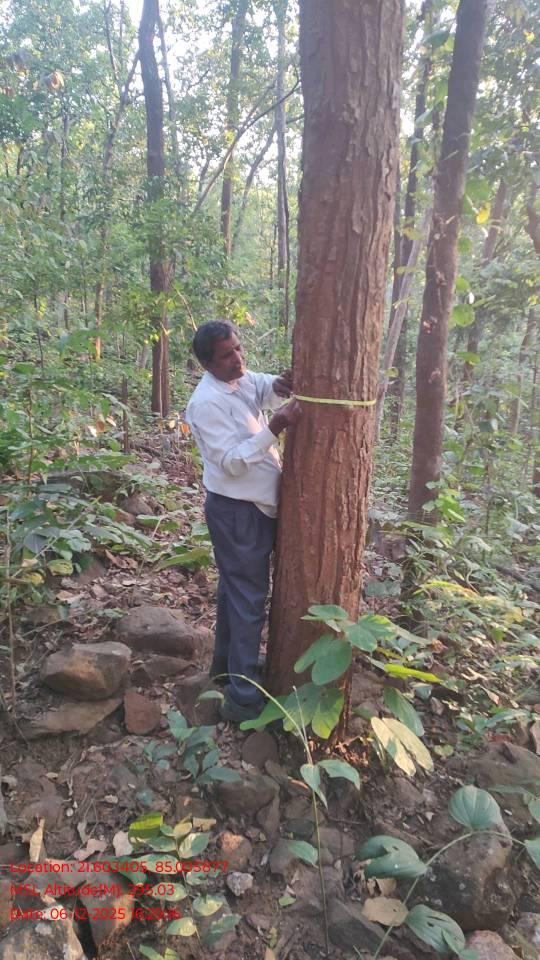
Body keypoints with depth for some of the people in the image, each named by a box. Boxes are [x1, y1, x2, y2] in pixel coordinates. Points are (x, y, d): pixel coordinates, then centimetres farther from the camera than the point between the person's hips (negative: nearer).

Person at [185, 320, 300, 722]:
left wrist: (282, 384, -25)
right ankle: (244, 698, 8)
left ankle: (226, 662, 40)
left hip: (256, 506, 9)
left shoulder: (246, 380, 7)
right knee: (249, 599, -3)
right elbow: (232, 463, -25)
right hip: (237, 511, -9)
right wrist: (275, 428, -32)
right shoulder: (207, 402, -21)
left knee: (236, 588, 21)